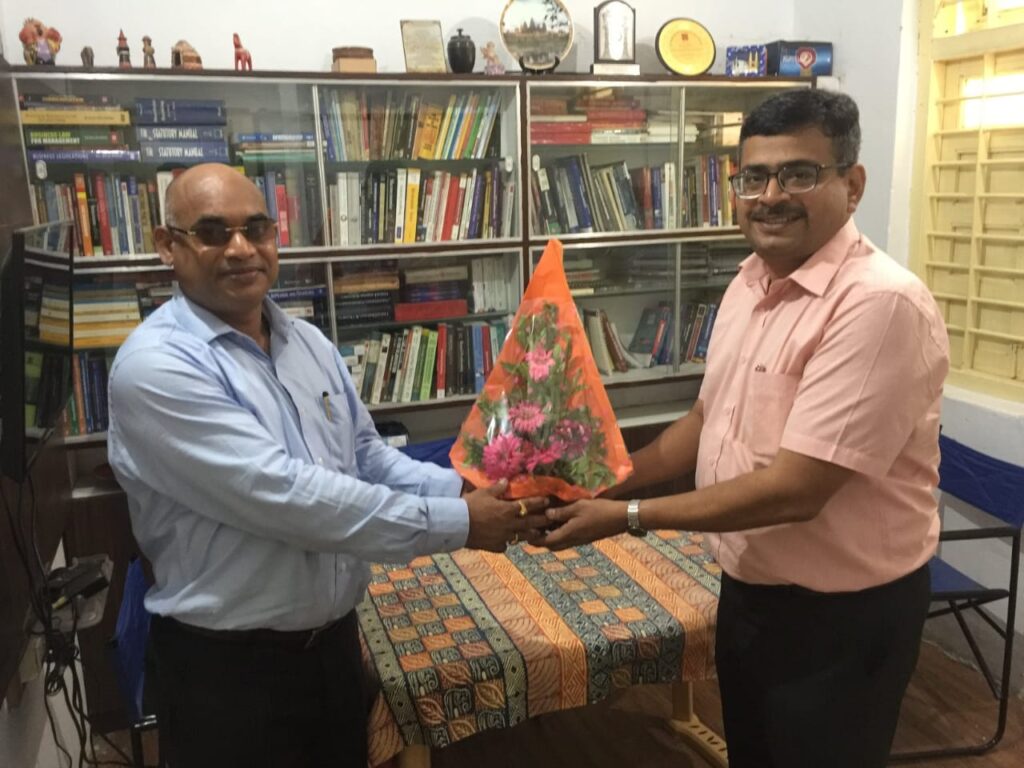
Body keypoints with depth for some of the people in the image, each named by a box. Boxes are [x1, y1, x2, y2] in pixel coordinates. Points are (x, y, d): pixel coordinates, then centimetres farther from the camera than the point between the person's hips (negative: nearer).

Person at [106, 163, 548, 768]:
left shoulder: (309, 343, 4)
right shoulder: (156, 366, -20)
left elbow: (369, 459, 7)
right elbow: (286, 496, -27)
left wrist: (465, 490, -11)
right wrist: (455, 522, -24)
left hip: (335, 638, 7)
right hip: (228, 662, -6)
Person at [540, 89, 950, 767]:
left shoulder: (882, 304, -27)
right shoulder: (750, 282, 2)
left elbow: (794, 489, -30)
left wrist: (628, 516, -23)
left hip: (844, 613, -7)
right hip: (747, 589, 8)